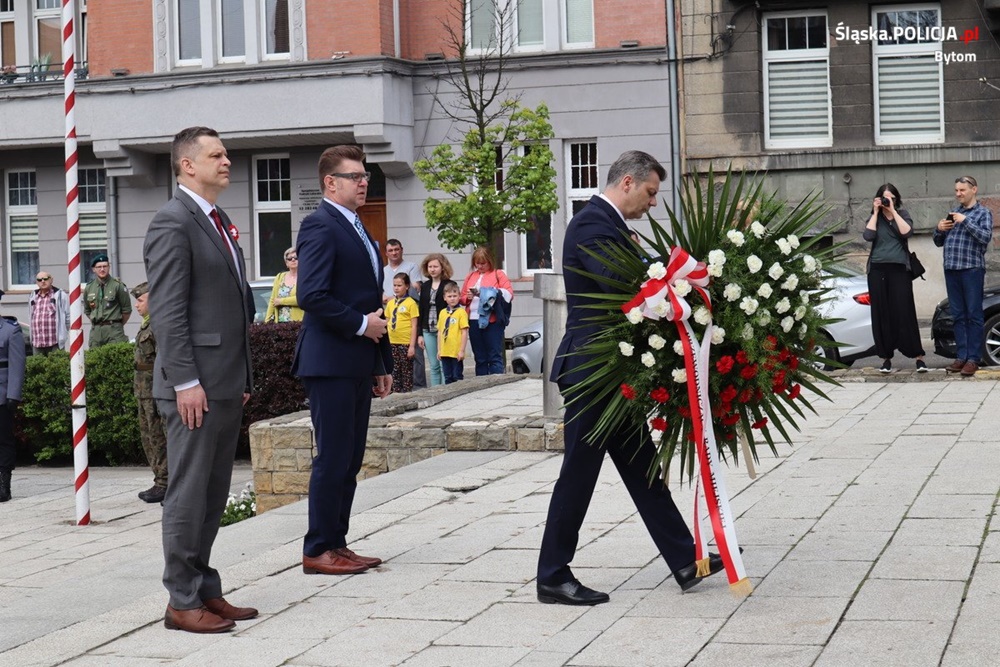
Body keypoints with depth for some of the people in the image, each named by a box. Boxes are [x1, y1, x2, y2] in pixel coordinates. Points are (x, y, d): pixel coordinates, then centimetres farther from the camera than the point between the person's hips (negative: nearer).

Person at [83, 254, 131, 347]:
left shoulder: (118, 286, -3)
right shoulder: (88, 288, 10)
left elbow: (127, 310, 2)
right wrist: (96, 323, 15)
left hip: (114, 329, -4)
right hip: (95, 331, 4)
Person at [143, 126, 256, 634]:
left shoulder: (219, 222, 18)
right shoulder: (173, 223, -11)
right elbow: (167, 310, -16)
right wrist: (185, 382, -20)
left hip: (227, 384, 9)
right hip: (196, 385, -9)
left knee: (214, 494, 13)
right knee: (188, 493, -2)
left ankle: (205, 591, 21)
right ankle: (182, 602, 5)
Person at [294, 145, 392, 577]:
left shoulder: (357, 229, 19)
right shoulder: (320, 226, -11)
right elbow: (312, 296, -22)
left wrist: (382, 363, 20)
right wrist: (361, 325, -15)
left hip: (358, 364, 9)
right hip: (330, 361, -9)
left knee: (350, 459, 11)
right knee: (333, 458, -5)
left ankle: (337, 544, 18)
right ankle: (318, 551, 2)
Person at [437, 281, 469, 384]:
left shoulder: (461, 312, -7)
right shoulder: (443, 312, 9)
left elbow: (464, 332, -8)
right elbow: (440, 332, 15)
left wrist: (462, 350, -11)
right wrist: (439, 350, 12)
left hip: (457, 352, -5)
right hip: (445, 352, 5)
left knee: (457, 377, 2)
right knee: (448, 378, 11)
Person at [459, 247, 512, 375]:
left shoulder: (498, 274, 5)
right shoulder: (470, 276, 19)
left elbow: (509, 293, -4)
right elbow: (462, 298, 19)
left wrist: (492, 293, -16)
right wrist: (468, 297, -3)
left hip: (492, 320, -5)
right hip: (473, 321, 5)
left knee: (495, 356, -7)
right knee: (480, 358, 9)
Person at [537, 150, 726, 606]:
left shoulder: (606, 223, 16)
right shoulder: (593, 224, -16)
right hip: (592, 370, -11)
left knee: (642, 467, 12)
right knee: (579, 472, -2)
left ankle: (684, 562, 18)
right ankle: (553, 577, 9)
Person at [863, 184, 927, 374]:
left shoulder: (902, 215, 10)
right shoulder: (874, 218, 12)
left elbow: (907, 232, -11)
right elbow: (868, 236, -8)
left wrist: (893, 211, -9)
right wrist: (876, 212, -4)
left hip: (899, 269, -1)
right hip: (877, 270, 1)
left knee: (904, 312, -8)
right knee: (881, 314, -1)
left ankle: (918, 356, -6)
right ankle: (886, 357, 5)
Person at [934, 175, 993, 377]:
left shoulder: (983, 213, 3)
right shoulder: (953, 213, 20)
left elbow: (985, 237, -13)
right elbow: (939, 242, 22)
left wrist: (965, 221, -16)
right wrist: (939, 229, 2)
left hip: (972, 269, -6)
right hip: (951, 270, 6)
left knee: (973, 315, -4)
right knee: (958, 316, 6)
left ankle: (973, 359, -5)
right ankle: (961, 356, 7)